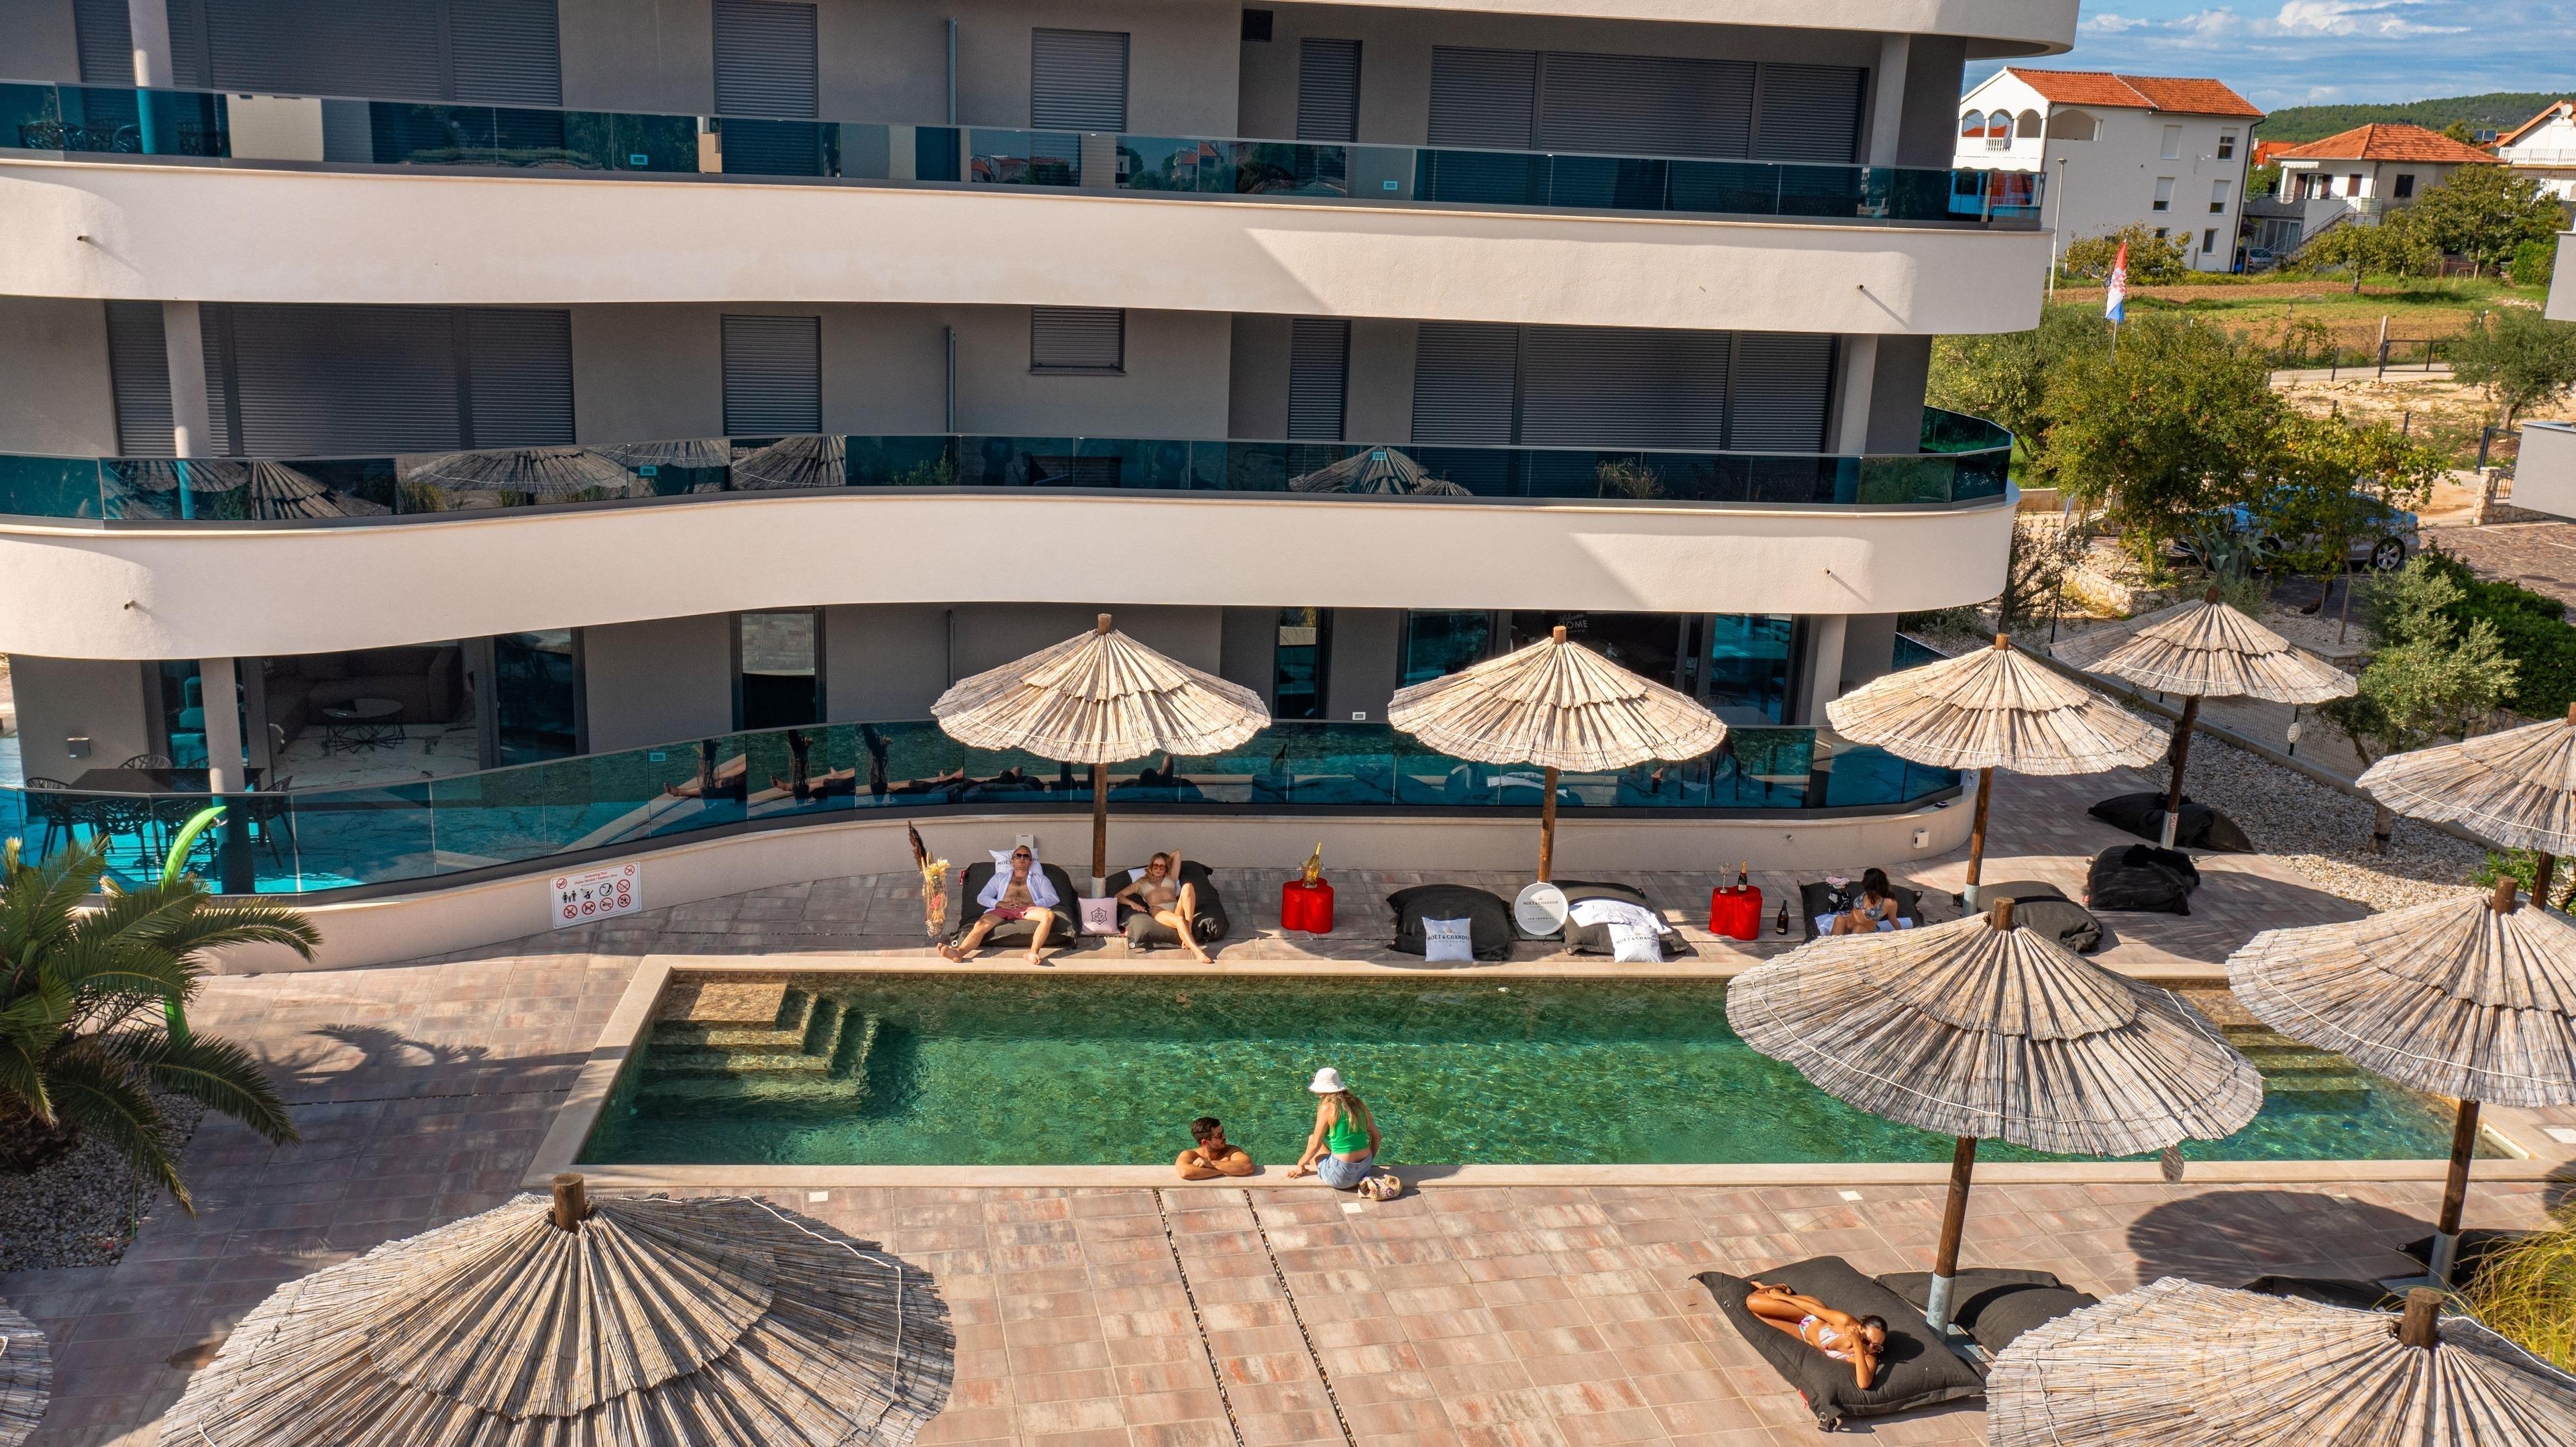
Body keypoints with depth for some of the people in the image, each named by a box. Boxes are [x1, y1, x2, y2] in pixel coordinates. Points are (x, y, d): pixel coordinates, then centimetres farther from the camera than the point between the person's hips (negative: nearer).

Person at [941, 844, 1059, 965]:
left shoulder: (1039, 878, 27)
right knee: (981, 925, -32)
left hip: (1028, 910, 0)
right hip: (1002, 910, 0)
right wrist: (1001, 904, -2)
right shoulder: (1000, 876, 29)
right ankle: (959, 952, -58)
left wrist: (1032, 904, -5)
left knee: (1049, 915, -35)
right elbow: (981, 897, 19)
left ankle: (1033, 952, -51)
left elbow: (1053, 898, 13)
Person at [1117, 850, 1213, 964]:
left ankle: (1189, 930, -40)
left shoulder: (1171, 878, 35)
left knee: (1188, 887, -30)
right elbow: (1119, 896, 23)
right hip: (1158, 911, -3)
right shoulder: (1141, 882, 31)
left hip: (1177, 909, 3)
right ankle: (1198, 953, -56)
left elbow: (1177, 853, 39)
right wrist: (1132, 903, 4)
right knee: (1180, 920, -38)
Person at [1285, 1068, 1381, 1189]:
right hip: (1365, 1168, 6)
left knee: (1311, 1139, 18)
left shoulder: (1327, 1108, -11)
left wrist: (1301, 1164, 10)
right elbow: (1376, 1136, 10)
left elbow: (1315, 1145, -6)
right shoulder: (1358, 1104, 5)